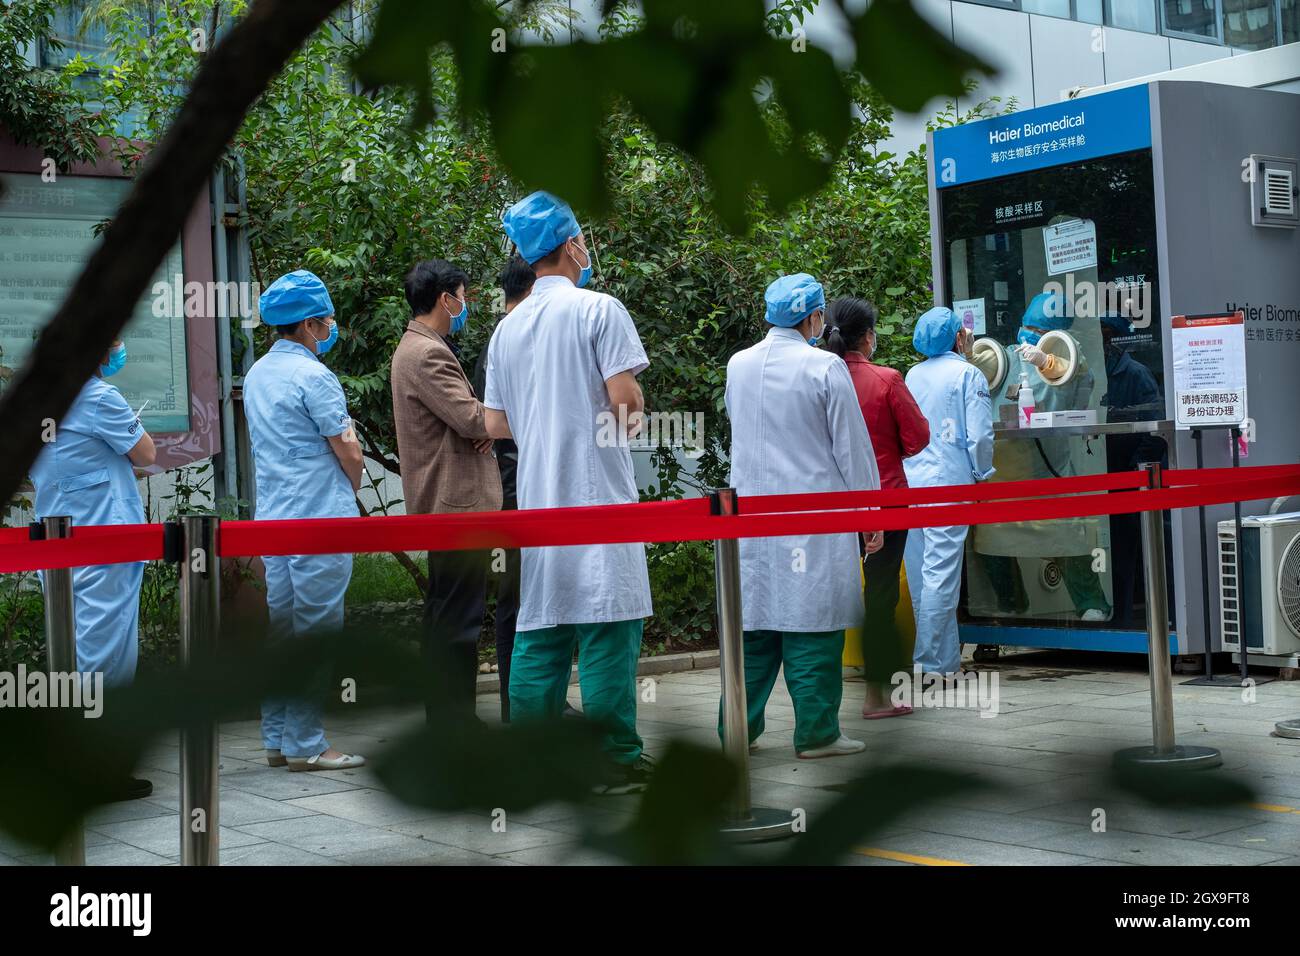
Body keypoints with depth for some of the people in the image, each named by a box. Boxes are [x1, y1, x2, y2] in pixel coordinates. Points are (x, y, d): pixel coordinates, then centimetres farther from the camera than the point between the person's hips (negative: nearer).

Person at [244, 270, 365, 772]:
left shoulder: (257, 375, 14)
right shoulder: (312, 376, -13)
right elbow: (350, 452, -12)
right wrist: (350, 491, 9)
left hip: (272, 518, 8)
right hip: (320, 520, -8)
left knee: (279, 627, 11)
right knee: (314, 632, -4)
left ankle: (278, 739, 16)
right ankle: (305, 744, -2)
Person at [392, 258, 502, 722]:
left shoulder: (415, 348, 19)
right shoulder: (428, 355, -16)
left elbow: (464, 417, 23)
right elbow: (472, 419, -22)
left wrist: (486, 423, 2)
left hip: (443, 503, 11)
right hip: (458, 501, -11)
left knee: (445, 615, 15)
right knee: (459, 618, -8)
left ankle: (444, 718, 23)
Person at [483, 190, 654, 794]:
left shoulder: (507, 329, 13)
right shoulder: (598, 309, -7)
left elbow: (496, 424, 13)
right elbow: (625, 397, -14)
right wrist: (632, 412, 7)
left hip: (537, 496, 6)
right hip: (597, 492, -6)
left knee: (539, 630, 10)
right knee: (607, 628, -3)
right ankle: (616, 759, -1)